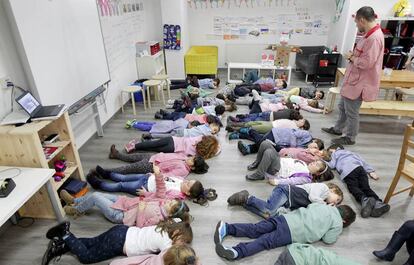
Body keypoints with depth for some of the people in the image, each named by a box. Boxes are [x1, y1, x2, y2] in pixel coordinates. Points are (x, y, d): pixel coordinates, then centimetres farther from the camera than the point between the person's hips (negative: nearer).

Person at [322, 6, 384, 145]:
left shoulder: (375, 38, -23)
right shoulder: (369, 35, 10)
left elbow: (367, 62, -27)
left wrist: (352, 58, -13)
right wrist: (353, 55, 5)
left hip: (359, 82, -10)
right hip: (354, 79, 10)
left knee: (351, 111, 4)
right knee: (343, 106, 22)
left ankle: (350, 138, 21)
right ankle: (338, 129, 40)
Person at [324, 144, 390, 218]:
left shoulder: (335, 153, 31)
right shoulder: (351, 152, 44)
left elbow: (332, 165, 20)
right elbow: (362, 161, 33)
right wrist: (371, 171, 25)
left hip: (347, 171, -4)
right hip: (359, 168, 5)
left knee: (354, 187, -17)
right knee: (366, 187, -10)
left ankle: (364, 199, -47)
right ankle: (377, 202, -36)